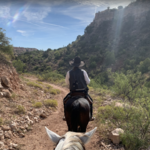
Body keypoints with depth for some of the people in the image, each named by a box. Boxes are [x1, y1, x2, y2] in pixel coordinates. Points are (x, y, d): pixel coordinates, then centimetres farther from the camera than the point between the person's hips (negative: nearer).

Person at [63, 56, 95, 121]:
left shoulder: (69, 72, -10)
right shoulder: (83, 72, -11)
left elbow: (67, 83, 2)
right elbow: (88, 82, -2)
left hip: (73, 92, 0)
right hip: (83, 92, 0)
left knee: (65, 100, 26)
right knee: (90, 101, 25)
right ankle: (90, 116, 25)